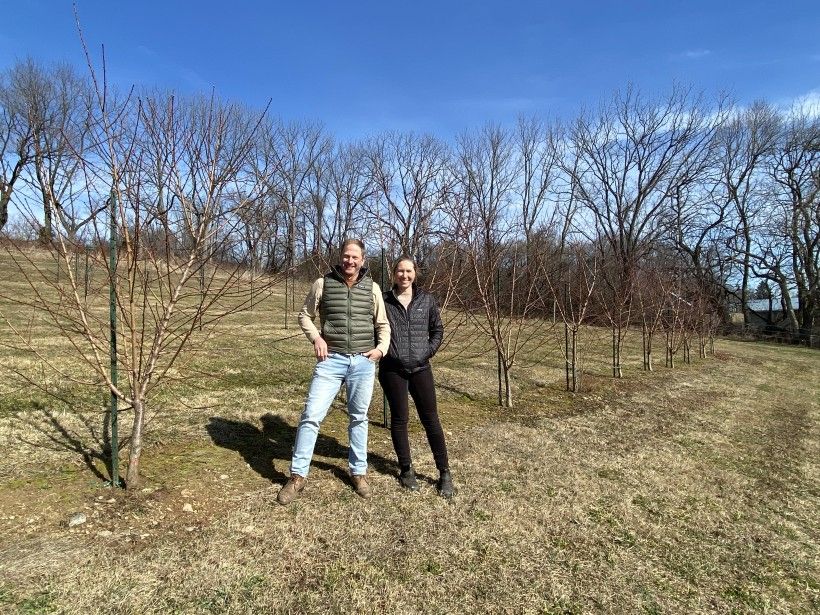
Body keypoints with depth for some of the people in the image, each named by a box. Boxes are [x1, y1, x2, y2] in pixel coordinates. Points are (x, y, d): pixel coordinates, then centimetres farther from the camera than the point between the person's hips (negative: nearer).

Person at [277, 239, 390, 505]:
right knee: (311, 415, -4)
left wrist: (381, 348, -3)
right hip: (331, 360, -1)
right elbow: (305, 315, 9)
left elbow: (383, 325, 13)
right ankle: (298, 476, 11)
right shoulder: (323, 283, 0)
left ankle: (358, 471, 29)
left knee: (358, 418, 13)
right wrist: (316, 337, -8)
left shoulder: (372, 288, 4)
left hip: (364, 362, 2)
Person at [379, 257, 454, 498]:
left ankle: (444, 473, 15)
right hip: (392, 370, -1)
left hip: (420, 368, 1)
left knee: (431, 420, 4)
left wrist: (430, 350, -1)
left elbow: (438, 329, 12)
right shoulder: (384, 301, -1)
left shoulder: (426, 300, 3)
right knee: (399, 419, 8)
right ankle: (406, 469, 25)